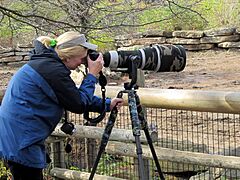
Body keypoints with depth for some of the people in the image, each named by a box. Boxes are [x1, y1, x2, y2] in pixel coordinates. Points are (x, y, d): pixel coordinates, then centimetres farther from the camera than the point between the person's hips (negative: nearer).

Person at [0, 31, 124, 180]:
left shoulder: (47, 62, 12)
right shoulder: (53, 70, -19)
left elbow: (75, 96, 20)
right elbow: (79, 105, -13)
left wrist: (107, 105, 19)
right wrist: (92, 75, -4)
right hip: (19, 139, -10)